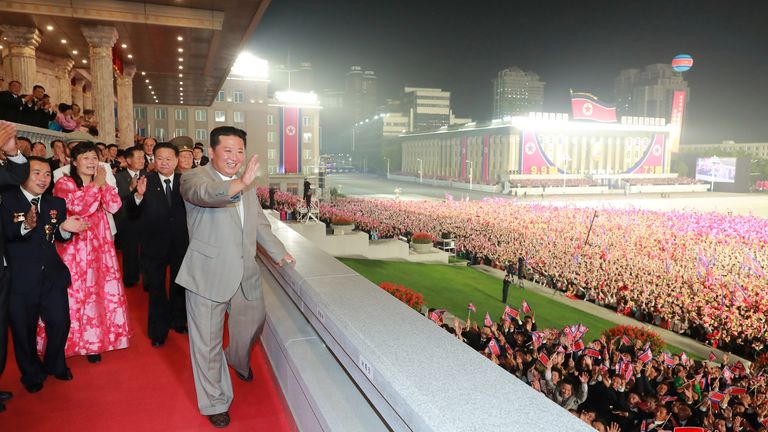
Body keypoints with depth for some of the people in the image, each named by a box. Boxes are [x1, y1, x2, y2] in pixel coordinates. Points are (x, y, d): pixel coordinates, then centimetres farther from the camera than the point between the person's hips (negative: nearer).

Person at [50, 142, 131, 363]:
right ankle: (69, 342, 15)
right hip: (74, 246, -4)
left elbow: (114, 206, -3)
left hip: (99, 245, 5)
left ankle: (92, 341, 18)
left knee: (97, 291, 7)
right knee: (73, 293, 0)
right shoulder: (64, 183, -4)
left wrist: (103, 183, -10)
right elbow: (79, 206, -23)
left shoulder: (100, 183, 13)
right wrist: (96, 184, -16)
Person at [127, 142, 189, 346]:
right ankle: (158, 330, 31)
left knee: (179, 285, 20)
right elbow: (131, 213, -13)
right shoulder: (146, 182, -9)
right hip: (155, 244, -1)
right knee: (156, 288, 15)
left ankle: (178, 321, 41)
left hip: (181, 243, 1)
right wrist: (138, 195, -32)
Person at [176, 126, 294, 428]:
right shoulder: (194, 177, -9)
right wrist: (240, 184, -50)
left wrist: (279, 253, 24)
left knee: (252, 325, 23)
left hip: (246, 275, 6)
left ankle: (239, 361, 56)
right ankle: (215, 403, 24)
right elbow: (204, 193, -33)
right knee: (208, 344, 4)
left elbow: (260, 224, 25)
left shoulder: (247, 185, 13)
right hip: (208, 276, -6)